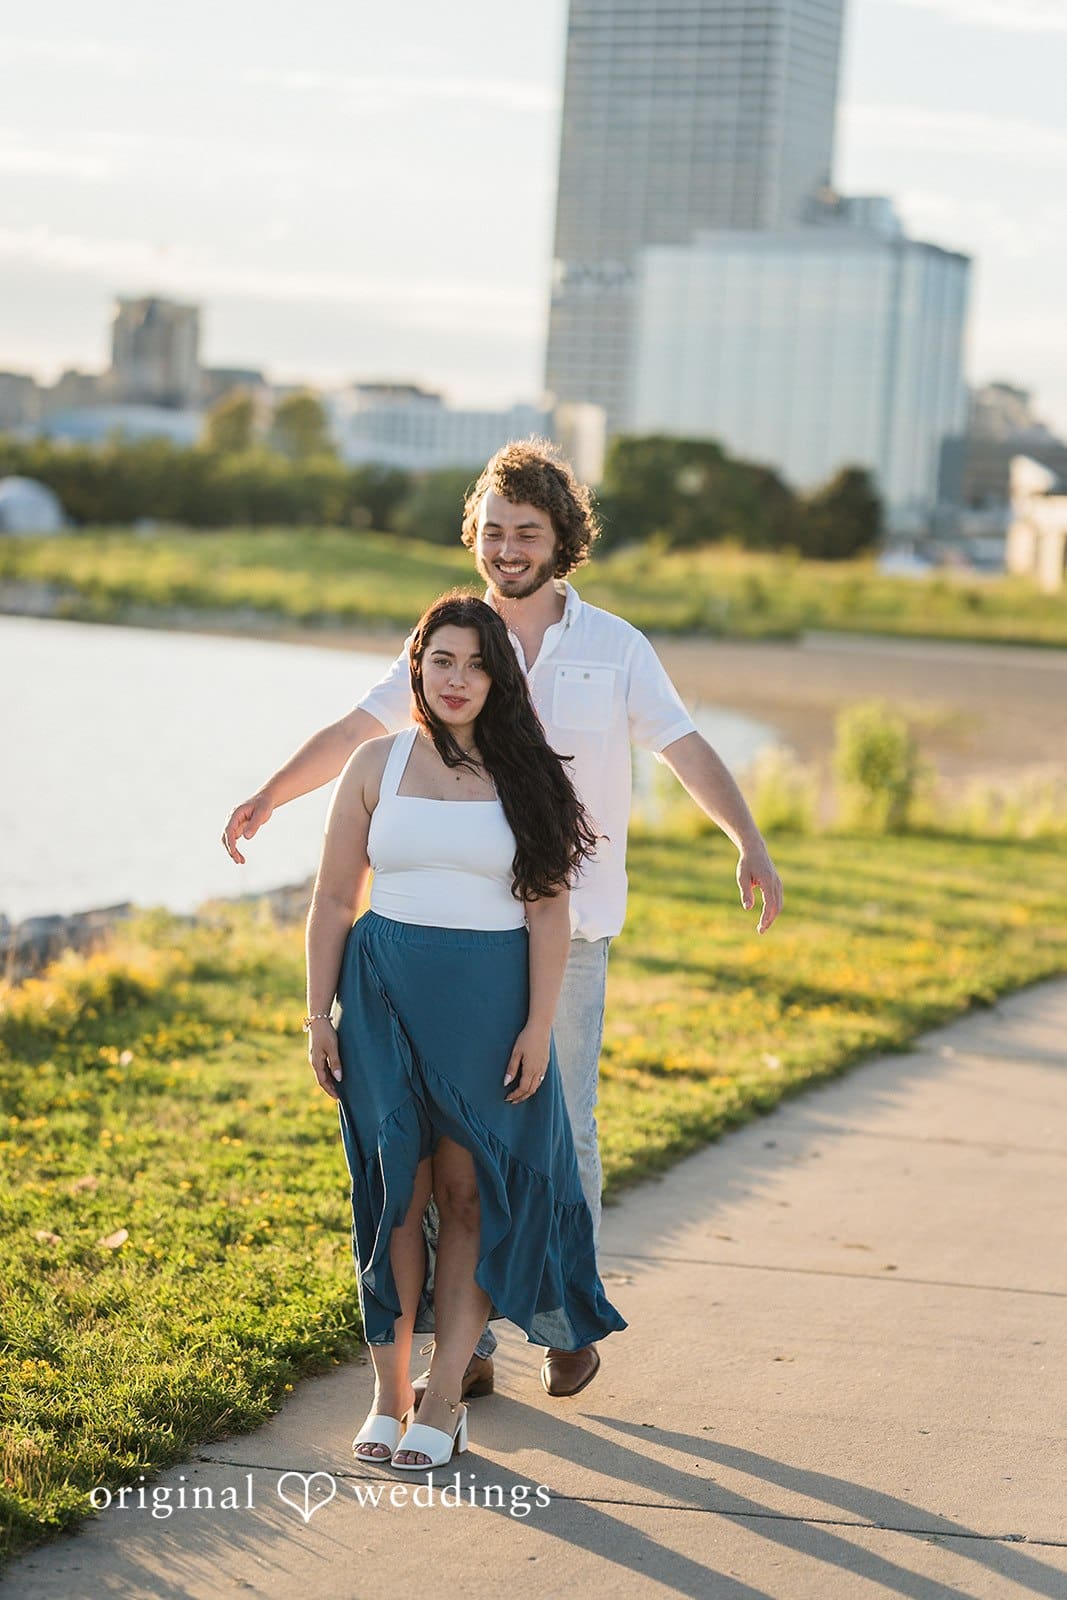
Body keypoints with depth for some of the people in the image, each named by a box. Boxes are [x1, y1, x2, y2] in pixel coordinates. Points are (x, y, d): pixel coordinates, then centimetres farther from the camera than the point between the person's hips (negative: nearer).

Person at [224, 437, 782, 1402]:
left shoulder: (614, 647, 0)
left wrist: (751, 844, -21)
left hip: (568, 927, -2)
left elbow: (688, 751, -5)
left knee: (562, 1128, 2)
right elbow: (357, 732, 3)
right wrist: (267, 798, -11)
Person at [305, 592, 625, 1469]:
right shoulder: (379, 764, 5)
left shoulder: (525, 773, 2)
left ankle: (444, 1396, 6)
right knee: (396, 1188, 1)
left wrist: (538, 1026, -7)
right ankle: (390, 1392, 7)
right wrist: (318, 1013, 0)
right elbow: (334, 898, 6)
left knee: (470, 1193, 0)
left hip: (489, 1000, -1)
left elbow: (549, 909, -1)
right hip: (387, 993, 1)